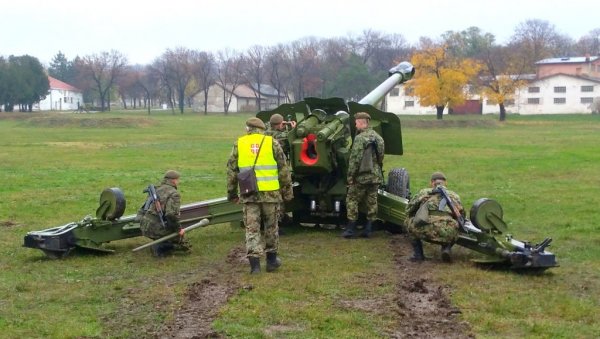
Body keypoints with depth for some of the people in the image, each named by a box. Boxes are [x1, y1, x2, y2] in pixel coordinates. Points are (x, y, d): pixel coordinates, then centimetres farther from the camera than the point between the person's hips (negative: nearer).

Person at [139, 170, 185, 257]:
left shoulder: (157, 189, 14)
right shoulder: (174, 194, -10)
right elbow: (171, 214, -24)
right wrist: (178, 229, -11)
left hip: (145, 226, 8)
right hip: (156, 229, -8)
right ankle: (159, 247, -1)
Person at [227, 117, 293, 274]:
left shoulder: (239, 144, 6)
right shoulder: (272, 143, 2)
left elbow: (231, 170, 7)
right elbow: (283, 169, 2)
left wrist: (232, 193, 15)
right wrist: (287, 190, 10)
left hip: (249, 194, 0)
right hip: (270, 192, 0)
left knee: (251, 228, 5)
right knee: (271, 227, 15)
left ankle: (254, 262, -4)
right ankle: (271, 259, 24)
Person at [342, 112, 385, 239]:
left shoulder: (360, 138, -15)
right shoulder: (378, 137, 9)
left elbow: (355, 160, -18)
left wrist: (350, 176, -11)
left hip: (362, 176, -7)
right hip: (376, 176, 7)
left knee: (352, 200, 3)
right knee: (372, 202, 10)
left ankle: (350, 229, 2)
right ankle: (368, 229, 12)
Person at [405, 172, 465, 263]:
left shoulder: (424, 192, 26)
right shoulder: (454, 195, 28)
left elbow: (409, 209, 32)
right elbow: (462, 214, 35)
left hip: (425, 229, -2)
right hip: (447, 233, 2)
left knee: (409, 221, 30)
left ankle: (418, 254, 23)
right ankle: (446, 248, 11)